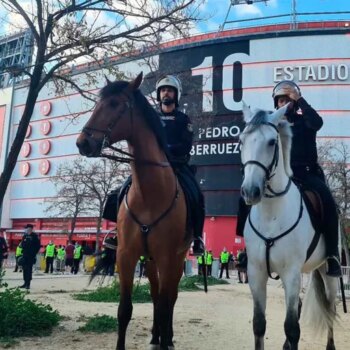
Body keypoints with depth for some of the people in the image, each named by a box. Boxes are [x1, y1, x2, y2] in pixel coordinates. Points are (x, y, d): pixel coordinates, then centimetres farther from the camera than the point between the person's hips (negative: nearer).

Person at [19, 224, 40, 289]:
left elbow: (38, 246, -6)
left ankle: (28, 284, -2)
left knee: (29, 269, -5)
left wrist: (34, 253, -9)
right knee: (25, 269, 8)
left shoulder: (34, 236, -5)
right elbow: (22, 244, 18)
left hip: (31, 256, -6)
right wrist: (23, 251, 2)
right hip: (25, 255, 6)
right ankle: (25, 283, 17)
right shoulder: (25, 236, 11)